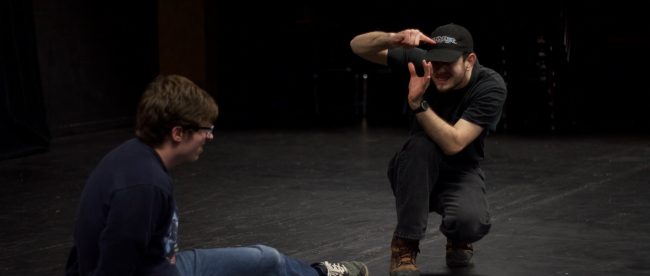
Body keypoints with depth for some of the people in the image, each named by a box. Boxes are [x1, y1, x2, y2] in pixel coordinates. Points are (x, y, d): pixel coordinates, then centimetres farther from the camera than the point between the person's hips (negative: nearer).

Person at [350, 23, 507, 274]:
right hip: (415, 174, 1)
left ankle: (457, 239, 7)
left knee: (471, 223, -36)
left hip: (460, 173, -1)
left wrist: (418, 103, -41)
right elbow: (358, 46, -16)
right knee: (422, 143, -36)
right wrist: (393, 38, -36)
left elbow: (453, 143, -32)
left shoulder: (491, 87, -22)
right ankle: (405, 246, -20)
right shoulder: (421, 61, -16)